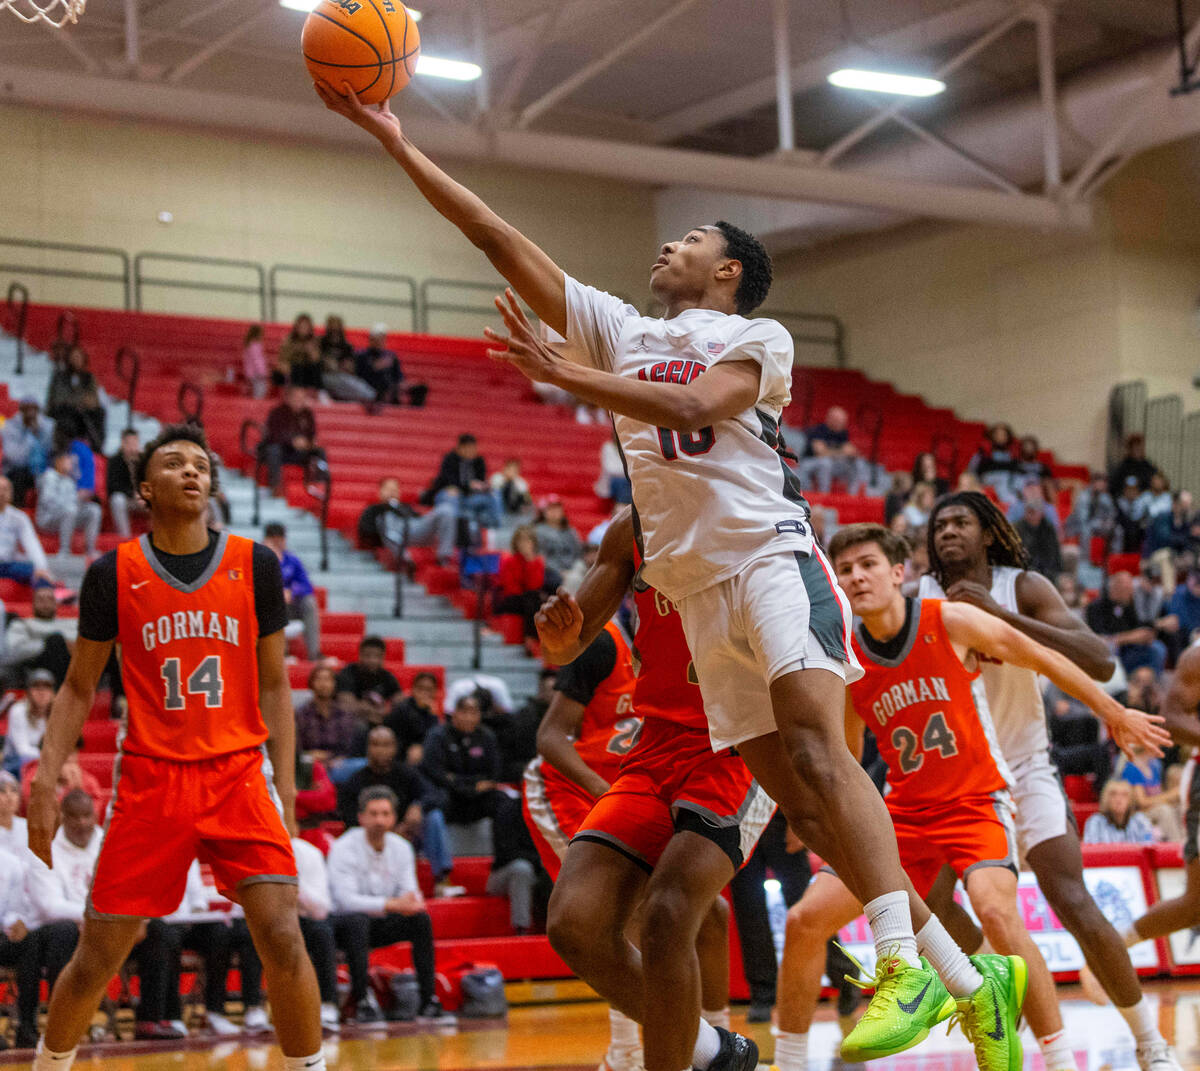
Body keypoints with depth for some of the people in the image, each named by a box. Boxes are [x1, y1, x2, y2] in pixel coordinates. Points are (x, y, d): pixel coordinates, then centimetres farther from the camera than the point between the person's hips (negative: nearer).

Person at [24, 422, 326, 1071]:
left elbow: (274, 684, 8)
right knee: (97, 958, 4)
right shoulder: (115, 573, 1)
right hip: (150, 780, 0)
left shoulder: (254, 565, 3)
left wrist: (285, 783, 0)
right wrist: (45, 780, -2)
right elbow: (78, 688, 8)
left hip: (238, 775, 0)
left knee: (282, 939, -15)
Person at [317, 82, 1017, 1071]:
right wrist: (396, 141, 13)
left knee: (814, 747, -24)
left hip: (771, 554, -5)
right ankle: (962, 976, 3)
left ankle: (904, 964, -29)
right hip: (699, 587, 5)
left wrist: (567, 376, -18)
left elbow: (692, 407, -15)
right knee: (796, 796, -1)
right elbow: (498, 238, 16)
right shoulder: (619, 330, 20)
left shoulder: (758, 338, 7)